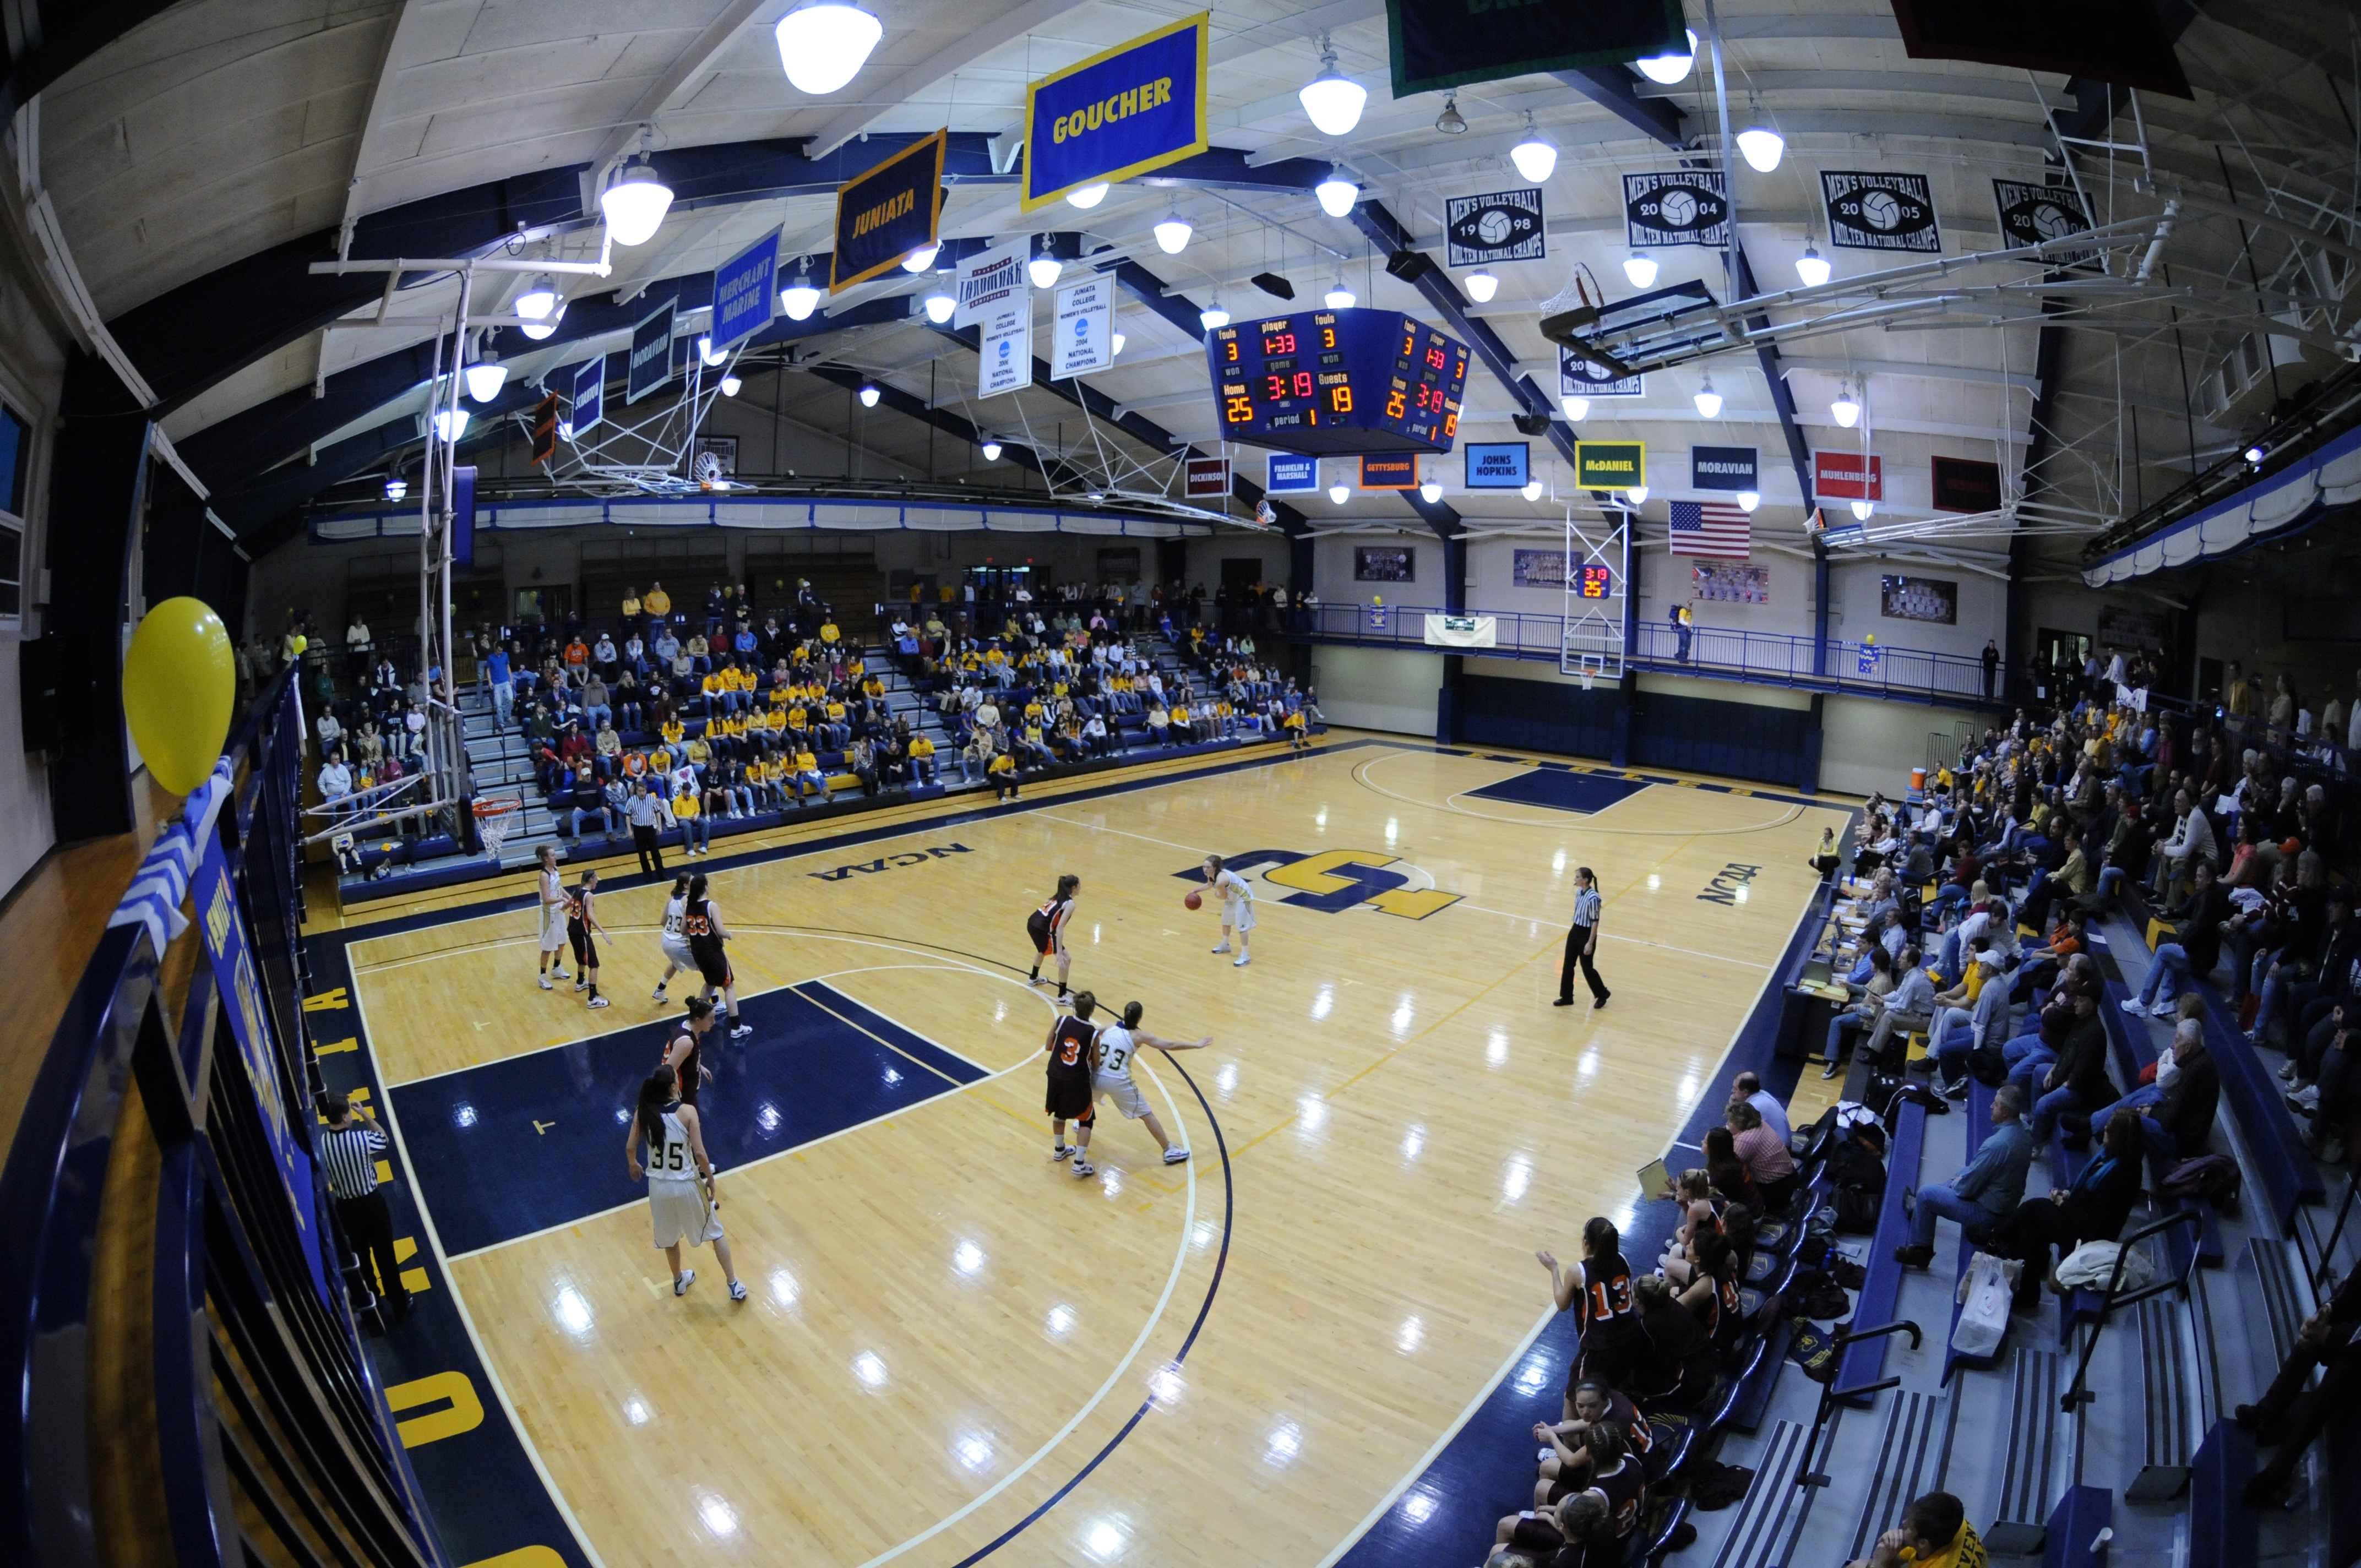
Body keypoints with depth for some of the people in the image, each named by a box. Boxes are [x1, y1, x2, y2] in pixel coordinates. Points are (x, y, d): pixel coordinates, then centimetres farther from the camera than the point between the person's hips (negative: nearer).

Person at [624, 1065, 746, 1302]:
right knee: (715, 1233, 17)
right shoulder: (687, 1111, -19)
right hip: (687, 1185, -3)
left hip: (659, 1186, 3)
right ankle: (734, 1286, 23)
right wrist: (711, 1180, -5)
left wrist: (633, 1165, 21)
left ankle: (679, 1281, 50)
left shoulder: (643, 1113, -9)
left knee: (670, 1237, 28)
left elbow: (630, 1147, -3)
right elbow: (699, 1153, -20)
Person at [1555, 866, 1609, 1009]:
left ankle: (1602, 995, 31)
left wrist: (1590, 943, -18)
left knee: (1587, 968, 8)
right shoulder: (1579, 892, -1)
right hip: (1575, 931, 8)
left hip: (1586, 934, -8)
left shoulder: (1593, 898, -25)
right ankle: (1567, 997, 24)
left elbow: (1595, 922, -20)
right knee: (1568, 965, 12)